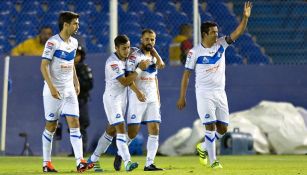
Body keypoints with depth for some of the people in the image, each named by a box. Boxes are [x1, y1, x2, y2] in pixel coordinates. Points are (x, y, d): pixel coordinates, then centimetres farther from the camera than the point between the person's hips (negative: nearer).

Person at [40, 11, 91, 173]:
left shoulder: (74, 42, 9)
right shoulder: (53, 42, -13)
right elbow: (43, 66, -16)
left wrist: (76, 82, 17)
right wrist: (51, 87, -23)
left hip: (69, 90, 6)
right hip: (53, 91, -6)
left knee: (74, 122, -6)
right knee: (51, 126, 2)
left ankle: (80, 162, -12)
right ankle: (46, 163, 13)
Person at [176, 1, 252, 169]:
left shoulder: (221, 44, 2)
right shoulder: (195, 52, -8)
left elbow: (237, 32, -9)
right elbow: (186, 74, -2)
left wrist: (245, 17, -26)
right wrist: (182, 97, -1)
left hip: (220, 93, 5)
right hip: (204, 94, -5)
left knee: (223, 128, 6)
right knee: (211, 126, -11)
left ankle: (203, 147, 30)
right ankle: (213, 160, -4)